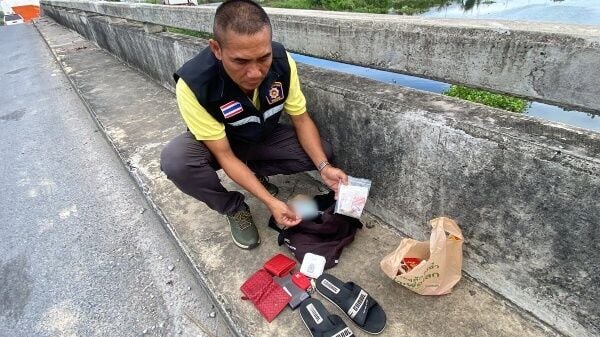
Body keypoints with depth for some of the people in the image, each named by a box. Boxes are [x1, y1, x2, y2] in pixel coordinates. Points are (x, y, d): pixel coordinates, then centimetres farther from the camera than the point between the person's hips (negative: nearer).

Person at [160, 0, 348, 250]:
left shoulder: (282, 61, -26)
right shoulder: (193, 84, -35)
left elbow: (301, 119, -14)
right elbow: (225, 155, -29)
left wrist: (324, 167, -27)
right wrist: (270, 201, -34)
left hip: (265, 137, 3)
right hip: (216, 143, -2)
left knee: (322, 152, -14)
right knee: (175, 161, -33)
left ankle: (256, 172, 8)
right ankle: (234, 209, -4)